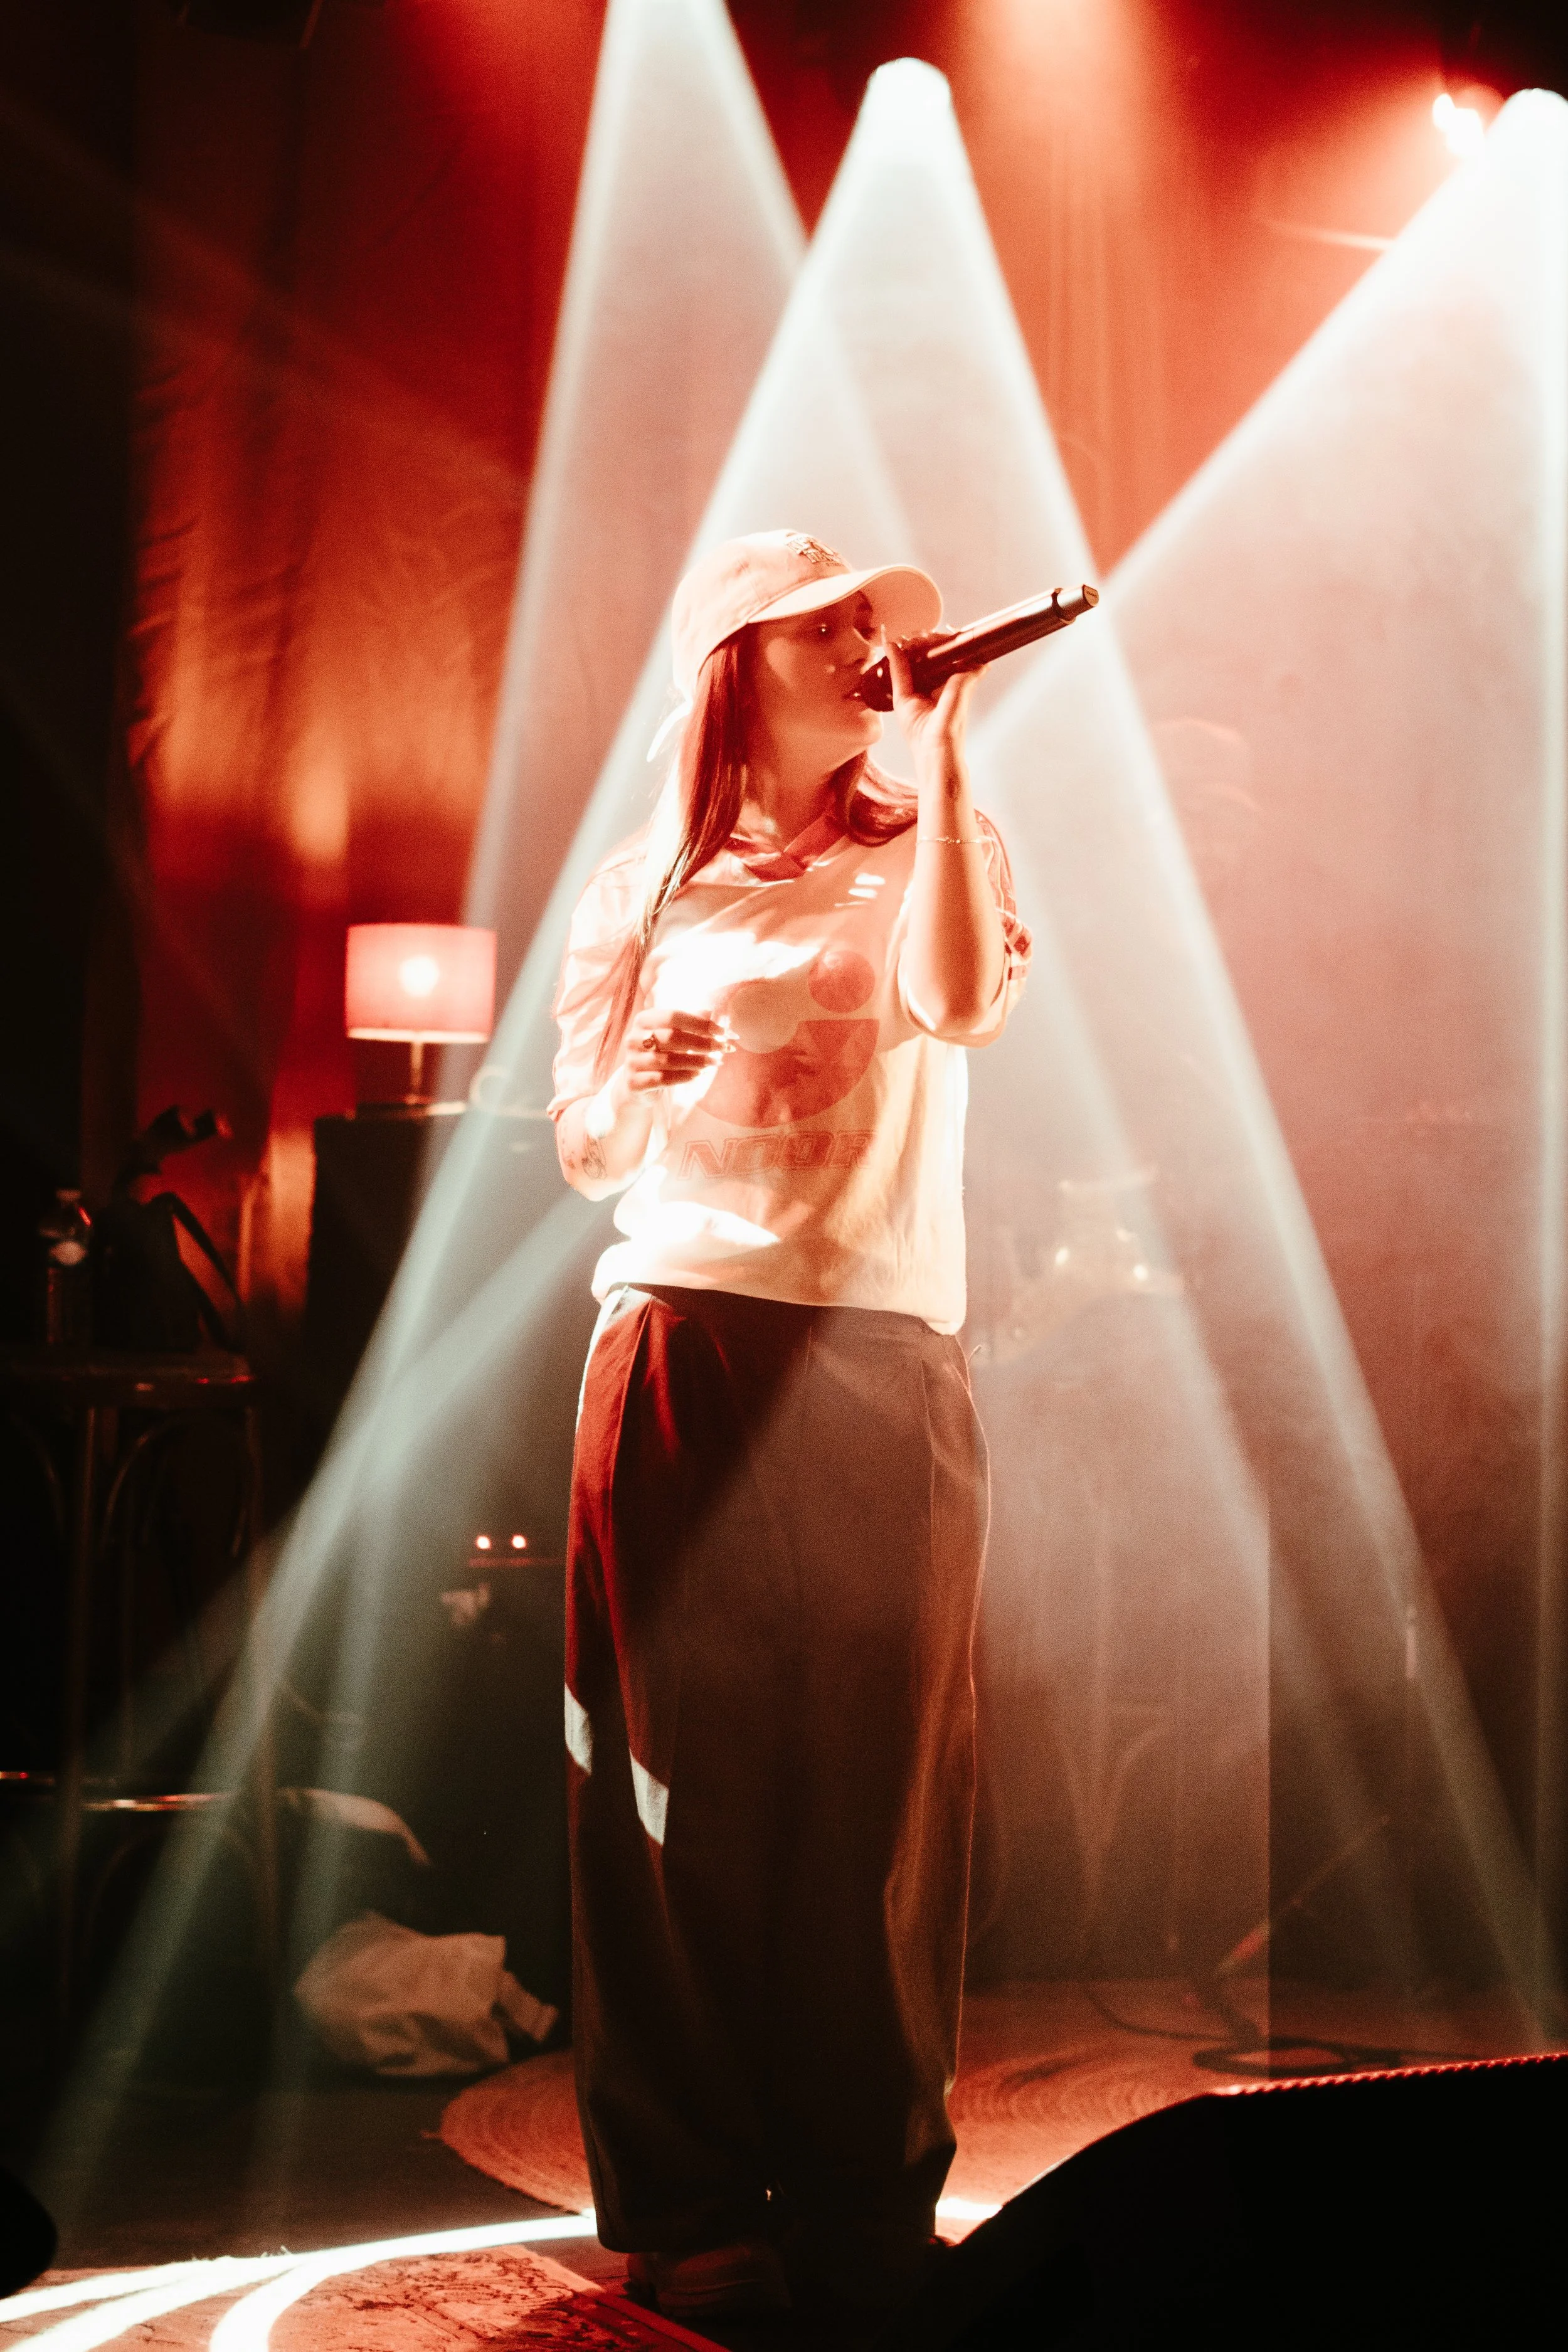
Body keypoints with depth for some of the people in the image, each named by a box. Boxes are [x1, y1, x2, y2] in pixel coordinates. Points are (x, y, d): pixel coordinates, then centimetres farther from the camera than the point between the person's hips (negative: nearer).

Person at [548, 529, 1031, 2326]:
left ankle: (867, 2207, 6)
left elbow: (958, 1000, -13)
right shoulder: (648, 886, 14)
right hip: (682, 1342, 1)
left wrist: (940, 747, -9)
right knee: (692, 1770, -1)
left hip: (882, 1363, -1)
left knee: (874, 1767, -3)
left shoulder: (927, 848, 10)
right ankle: (691, 2208, 7)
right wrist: (636, 1088, -9)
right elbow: (589, 1152, 14)